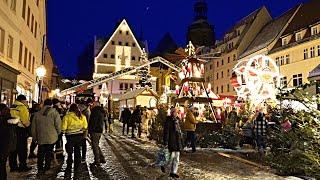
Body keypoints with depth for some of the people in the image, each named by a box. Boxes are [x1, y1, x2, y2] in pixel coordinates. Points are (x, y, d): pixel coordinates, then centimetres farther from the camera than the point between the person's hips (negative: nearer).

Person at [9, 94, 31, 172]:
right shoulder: (23, 107, -12)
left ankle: (13, 166, 21)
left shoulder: (12, 107, 11)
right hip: (21, 130, -7)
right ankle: (23, 166, 9)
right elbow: (26, 120, -15)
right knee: (22, 149, 3)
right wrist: (28, 125, 3)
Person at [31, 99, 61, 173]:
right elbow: (58, 126, -10)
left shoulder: (37, 114, 2)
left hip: (40, 138, 2)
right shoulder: (55, 113, -6)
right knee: (49, 153, 10)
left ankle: (40, 169, 16)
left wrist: (35, 137, 17)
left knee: (41, 154, 13)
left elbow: (33, 128, 7)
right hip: (52, 138, -2)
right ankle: (47, 167, 16)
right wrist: (57, 134, 9)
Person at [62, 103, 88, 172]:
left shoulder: (67, 116, -11)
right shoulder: (82, 116, 1)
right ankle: (77, 166, 22)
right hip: (80, 135, 4)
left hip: (70, 136, -4)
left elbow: (63, 128, -11)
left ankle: (69, 168, 14)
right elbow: (85, 127, 7)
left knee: (70, 152, 9)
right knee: (77, 151, 15)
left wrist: (65, 131, 9)